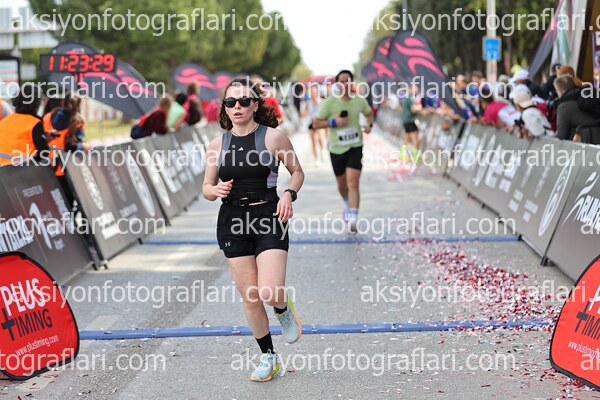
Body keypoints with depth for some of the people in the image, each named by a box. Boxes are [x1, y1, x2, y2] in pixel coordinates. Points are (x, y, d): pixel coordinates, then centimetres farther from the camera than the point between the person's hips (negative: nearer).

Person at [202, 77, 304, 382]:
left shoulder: (273, 137, -3)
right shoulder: (217, 145, 4)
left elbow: (297, 171, 10)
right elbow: (206, 188, 13)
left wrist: (289, 194, -9)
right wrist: (215, 190, -10)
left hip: (269, 219, -3)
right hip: (232, 221, 3)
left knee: (269, 292, -16)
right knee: (249, 296, 4)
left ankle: (284, 311, 23)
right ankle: (267, 357, 22)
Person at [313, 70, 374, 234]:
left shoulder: (359, 101, -2)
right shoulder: (329, 102, -9)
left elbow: (369, 113, 21)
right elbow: (316, 124, -6)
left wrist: (369, 125, 0)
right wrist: (334, 122, -20)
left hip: (355, 147, 0)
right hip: (336, 149, 0)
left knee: (353, 183, -15)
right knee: (342, 184, 16)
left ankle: (353, 219, -19)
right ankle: (347, 204, 49)